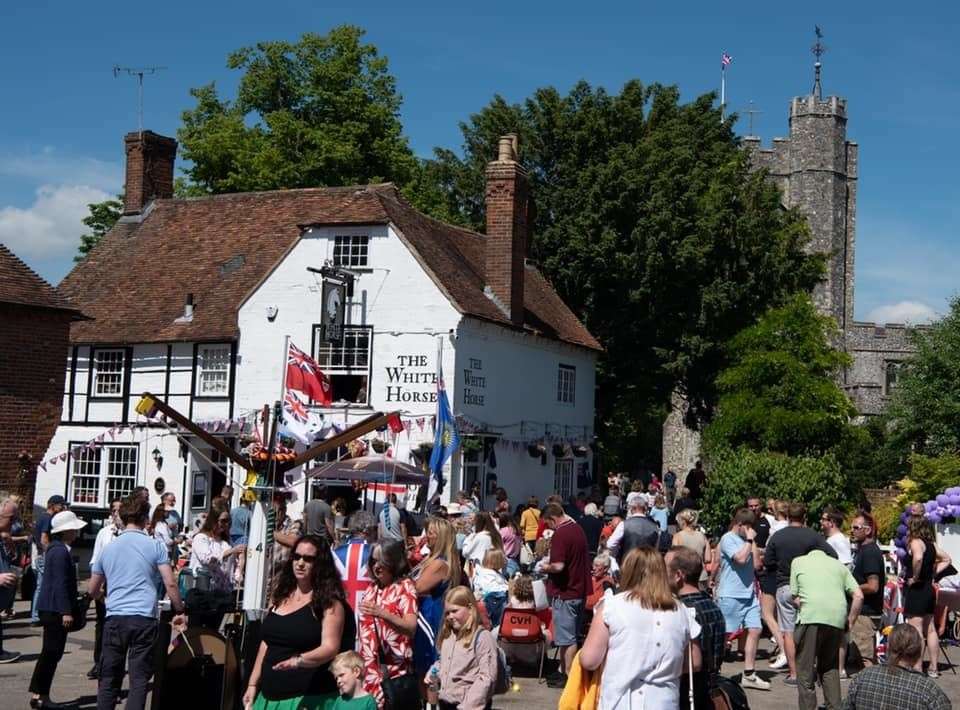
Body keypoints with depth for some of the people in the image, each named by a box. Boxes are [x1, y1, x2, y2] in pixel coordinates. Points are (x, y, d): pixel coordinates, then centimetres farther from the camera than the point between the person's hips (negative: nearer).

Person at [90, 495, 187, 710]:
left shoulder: (108, 548, 11)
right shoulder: (154, 546, 1)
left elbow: (92, 590, 20)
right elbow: (170, 584, -6)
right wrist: (180, 612, 6)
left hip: (114, 618, 3)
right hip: (144, 619, -3)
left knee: (109, 679, 11)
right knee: (139, 679, 0)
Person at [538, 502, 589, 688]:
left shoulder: (560, 535, -19)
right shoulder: (578, 529, 9)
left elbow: (559, 566, -27)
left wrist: (546, 568, -7)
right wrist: (551, 568, 17)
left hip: (565, 593, -9)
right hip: (580, 589, 9)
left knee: (567, 638, -1)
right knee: (571, 636, 16)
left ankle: (569, 676, 5)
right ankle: (564, 670, 24)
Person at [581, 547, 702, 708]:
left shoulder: (612, 606, -7)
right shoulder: (682, 613, 3)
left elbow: (588, 661, -6)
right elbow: (695, 664, 13)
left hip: (620, 703, -3)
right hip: (665, 703, 3)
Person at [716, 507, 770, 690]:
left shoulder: (746, 540, 14)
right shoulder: (728, 539, -8)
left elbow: (756, 564, 9)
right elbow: (740, 558, -21)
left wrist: (753, 541, 4)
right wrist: (749, 540, -10)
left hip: (749, 594, 7)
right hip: (730, 595, -7)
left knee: (754, 631, 2)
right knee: (724, 634, -1)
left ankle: (749, 675, 9)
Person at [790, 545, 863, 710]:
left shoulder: (798, 561, 19)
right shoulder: (839, 565, 25)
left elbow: (795, 599, 12)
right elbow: (859, 596, 13)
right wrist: (850, 620, 20)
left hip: (811, 616, -4)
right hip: (837, 619, 4)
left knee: (805, 669, 5)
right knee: (830, 667, 20)